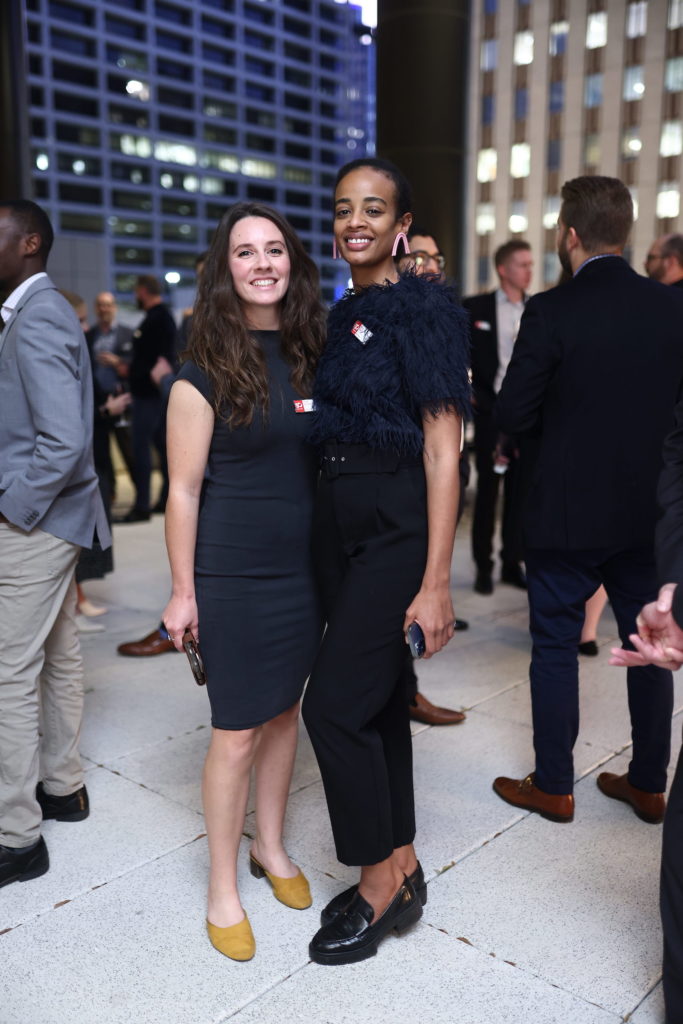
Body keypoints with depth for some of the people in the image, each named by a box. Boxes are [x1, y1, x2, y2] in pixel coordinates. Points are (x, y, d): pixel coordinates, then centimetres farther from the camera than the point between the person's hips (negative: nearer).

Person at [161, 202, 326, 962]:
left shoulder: (313, 352, 4)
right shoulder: (205, 370, -10)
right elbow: (184, 488, -9)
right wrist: (183, 590, -9)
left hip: (304, 565, 5)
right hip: (232, 572, -5)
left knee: (283, 709, 17)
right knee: (236, 731, 3)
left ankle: (270, 849, 38)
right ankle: (223, 889, 23)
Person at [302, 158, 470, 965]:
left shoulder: (423, 309, -9)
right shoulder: (341, 317, 13)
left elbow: (442, 450, -14)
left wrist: (435, 581, -19)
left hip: (396, 528, -7)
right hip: (337, 526, 8)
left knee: (334, 703, -8)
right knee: (377, 697, 14)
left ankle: (379, 883, 14)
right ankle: (401, 868, 30)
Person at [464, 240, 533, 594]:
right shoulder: (474, 308, 0)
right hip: (491, 411, -3)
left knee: (519, 492, 7)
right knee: (487, 491, 3)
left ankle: (512, 563, 18)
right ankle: (483, 566, 13)